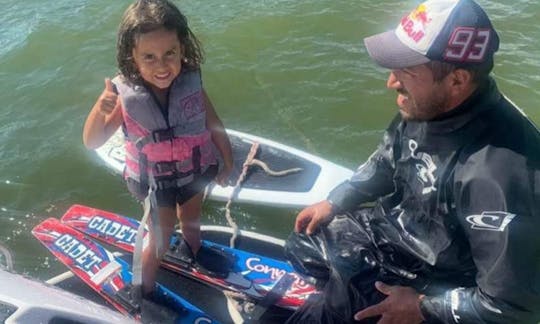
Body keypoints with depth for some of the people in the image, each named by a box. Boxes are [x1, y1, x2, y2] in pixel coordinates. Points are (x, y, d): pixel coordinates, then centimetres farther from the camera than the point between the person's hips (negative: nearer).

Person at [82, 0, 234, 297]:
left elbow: (215, 126, -10)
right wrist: (100, 110, -45)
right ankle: (145, 292, 40)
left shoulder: (191, 84, -23)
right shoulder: (125, 95, -28)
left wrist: (227, 162, 2)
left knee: (191, 217, 31)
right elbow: (92, 142, -25)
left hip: (195, 172, 3)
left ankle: (194, 251, 63)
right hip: (157, 182, -3)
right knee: (161, 237, 14)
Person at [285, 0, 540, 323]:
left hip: (440, 281, -7)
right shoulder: (427, 108, -14)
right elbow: (385, 162, 9)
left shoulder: (496, 173, -39)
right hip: (400, 227, 8)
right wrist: (334, 202, 5)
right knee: (303, 244, 16)